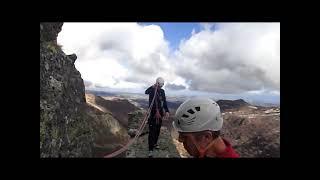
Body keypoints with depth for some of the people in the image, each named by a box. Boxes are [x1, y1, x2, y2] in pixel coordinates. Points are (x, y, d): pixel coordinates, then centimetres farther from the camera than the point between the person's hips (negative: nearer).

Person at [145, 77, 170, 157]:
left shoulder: (162, 91, 7)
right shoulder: (152, 90, -7)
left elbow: (164, 102, 8)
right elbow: (146, 92, -30)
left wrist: (167, 111, -3)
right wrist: (153, 87, -42)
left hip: (160, 113, 5)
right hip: (153, 113, -5)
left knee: (158, 130, 16)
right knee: (152, 131, -6)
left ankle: (155, 143, 37)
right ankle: (151, 149, 1)